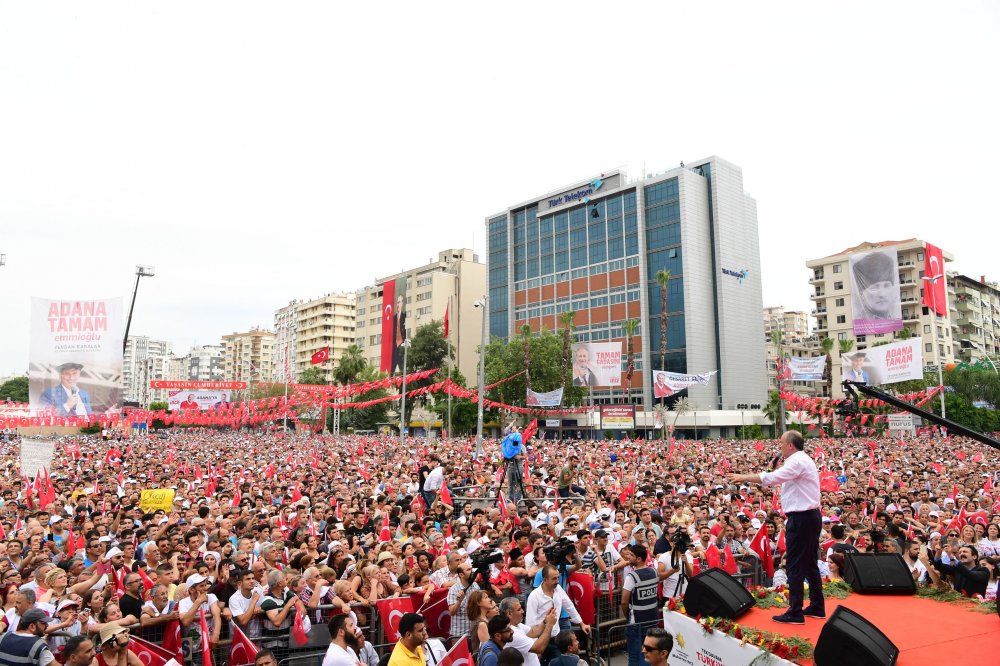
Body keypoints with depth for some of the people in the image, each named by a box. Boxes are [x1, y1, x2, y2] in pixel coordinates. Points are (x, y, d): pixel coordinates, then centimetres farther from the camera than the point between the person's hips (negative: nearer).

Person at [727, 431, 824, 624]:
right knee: (810, 564, 18)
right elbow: (781, 478, 16)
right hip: (811, 516, 11)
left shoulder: (797, 462, -17)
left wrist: (744, 477, -20)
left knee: (795, 566, -5)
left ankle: (795, 612, -1)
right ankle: (817, 607, 27)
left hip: (801, 519, -11)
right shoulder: (802, 460, 16)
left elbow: (771, 478, -27)